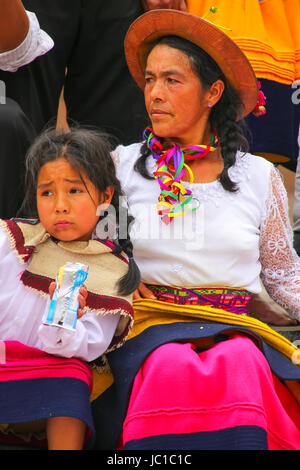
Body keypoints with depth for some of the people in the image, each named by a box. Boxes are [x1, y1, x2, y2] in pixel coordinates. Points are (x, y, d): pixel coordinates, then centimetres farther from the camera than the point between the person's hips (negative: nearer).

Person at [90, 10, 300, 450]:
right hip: (147, 328, -1)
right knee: (171, 368, -36)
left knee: (242, 366, -35)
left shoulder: (260, 177, 13)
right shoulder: (122, 165, 12)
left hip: (234, 329, 1)